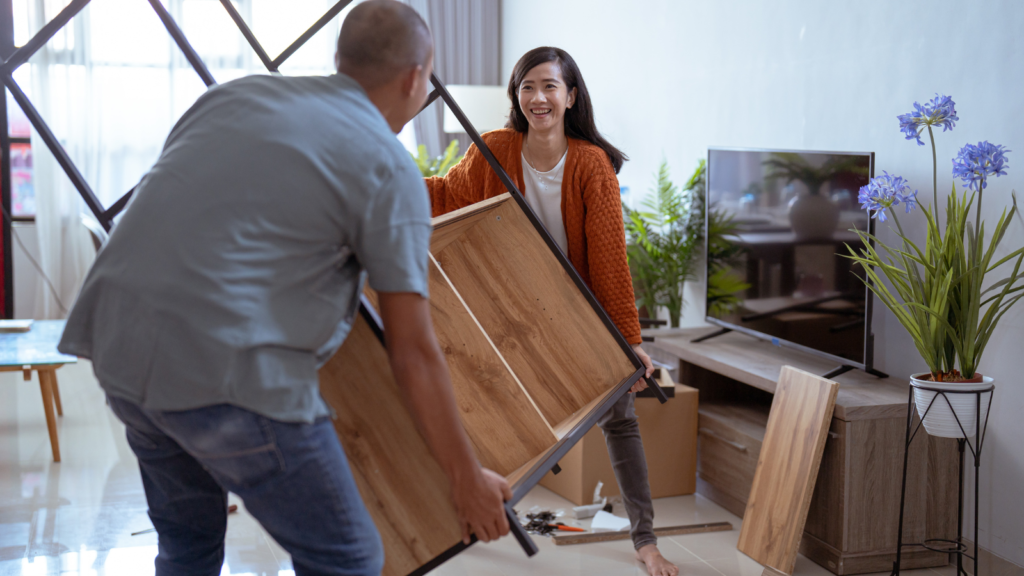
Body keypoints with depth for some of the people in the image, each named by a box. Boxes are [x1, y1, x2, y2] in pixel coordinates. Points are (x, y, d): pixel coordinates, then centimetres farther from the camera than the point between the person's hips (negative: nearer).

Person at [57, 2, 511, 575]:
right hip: (227, 369, -7)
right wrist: (468, 480, 7)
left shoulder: (237, 93, 16)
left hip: (118, 343, 8)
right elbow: (414, 353, -2)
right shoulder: (390, 168, -1)